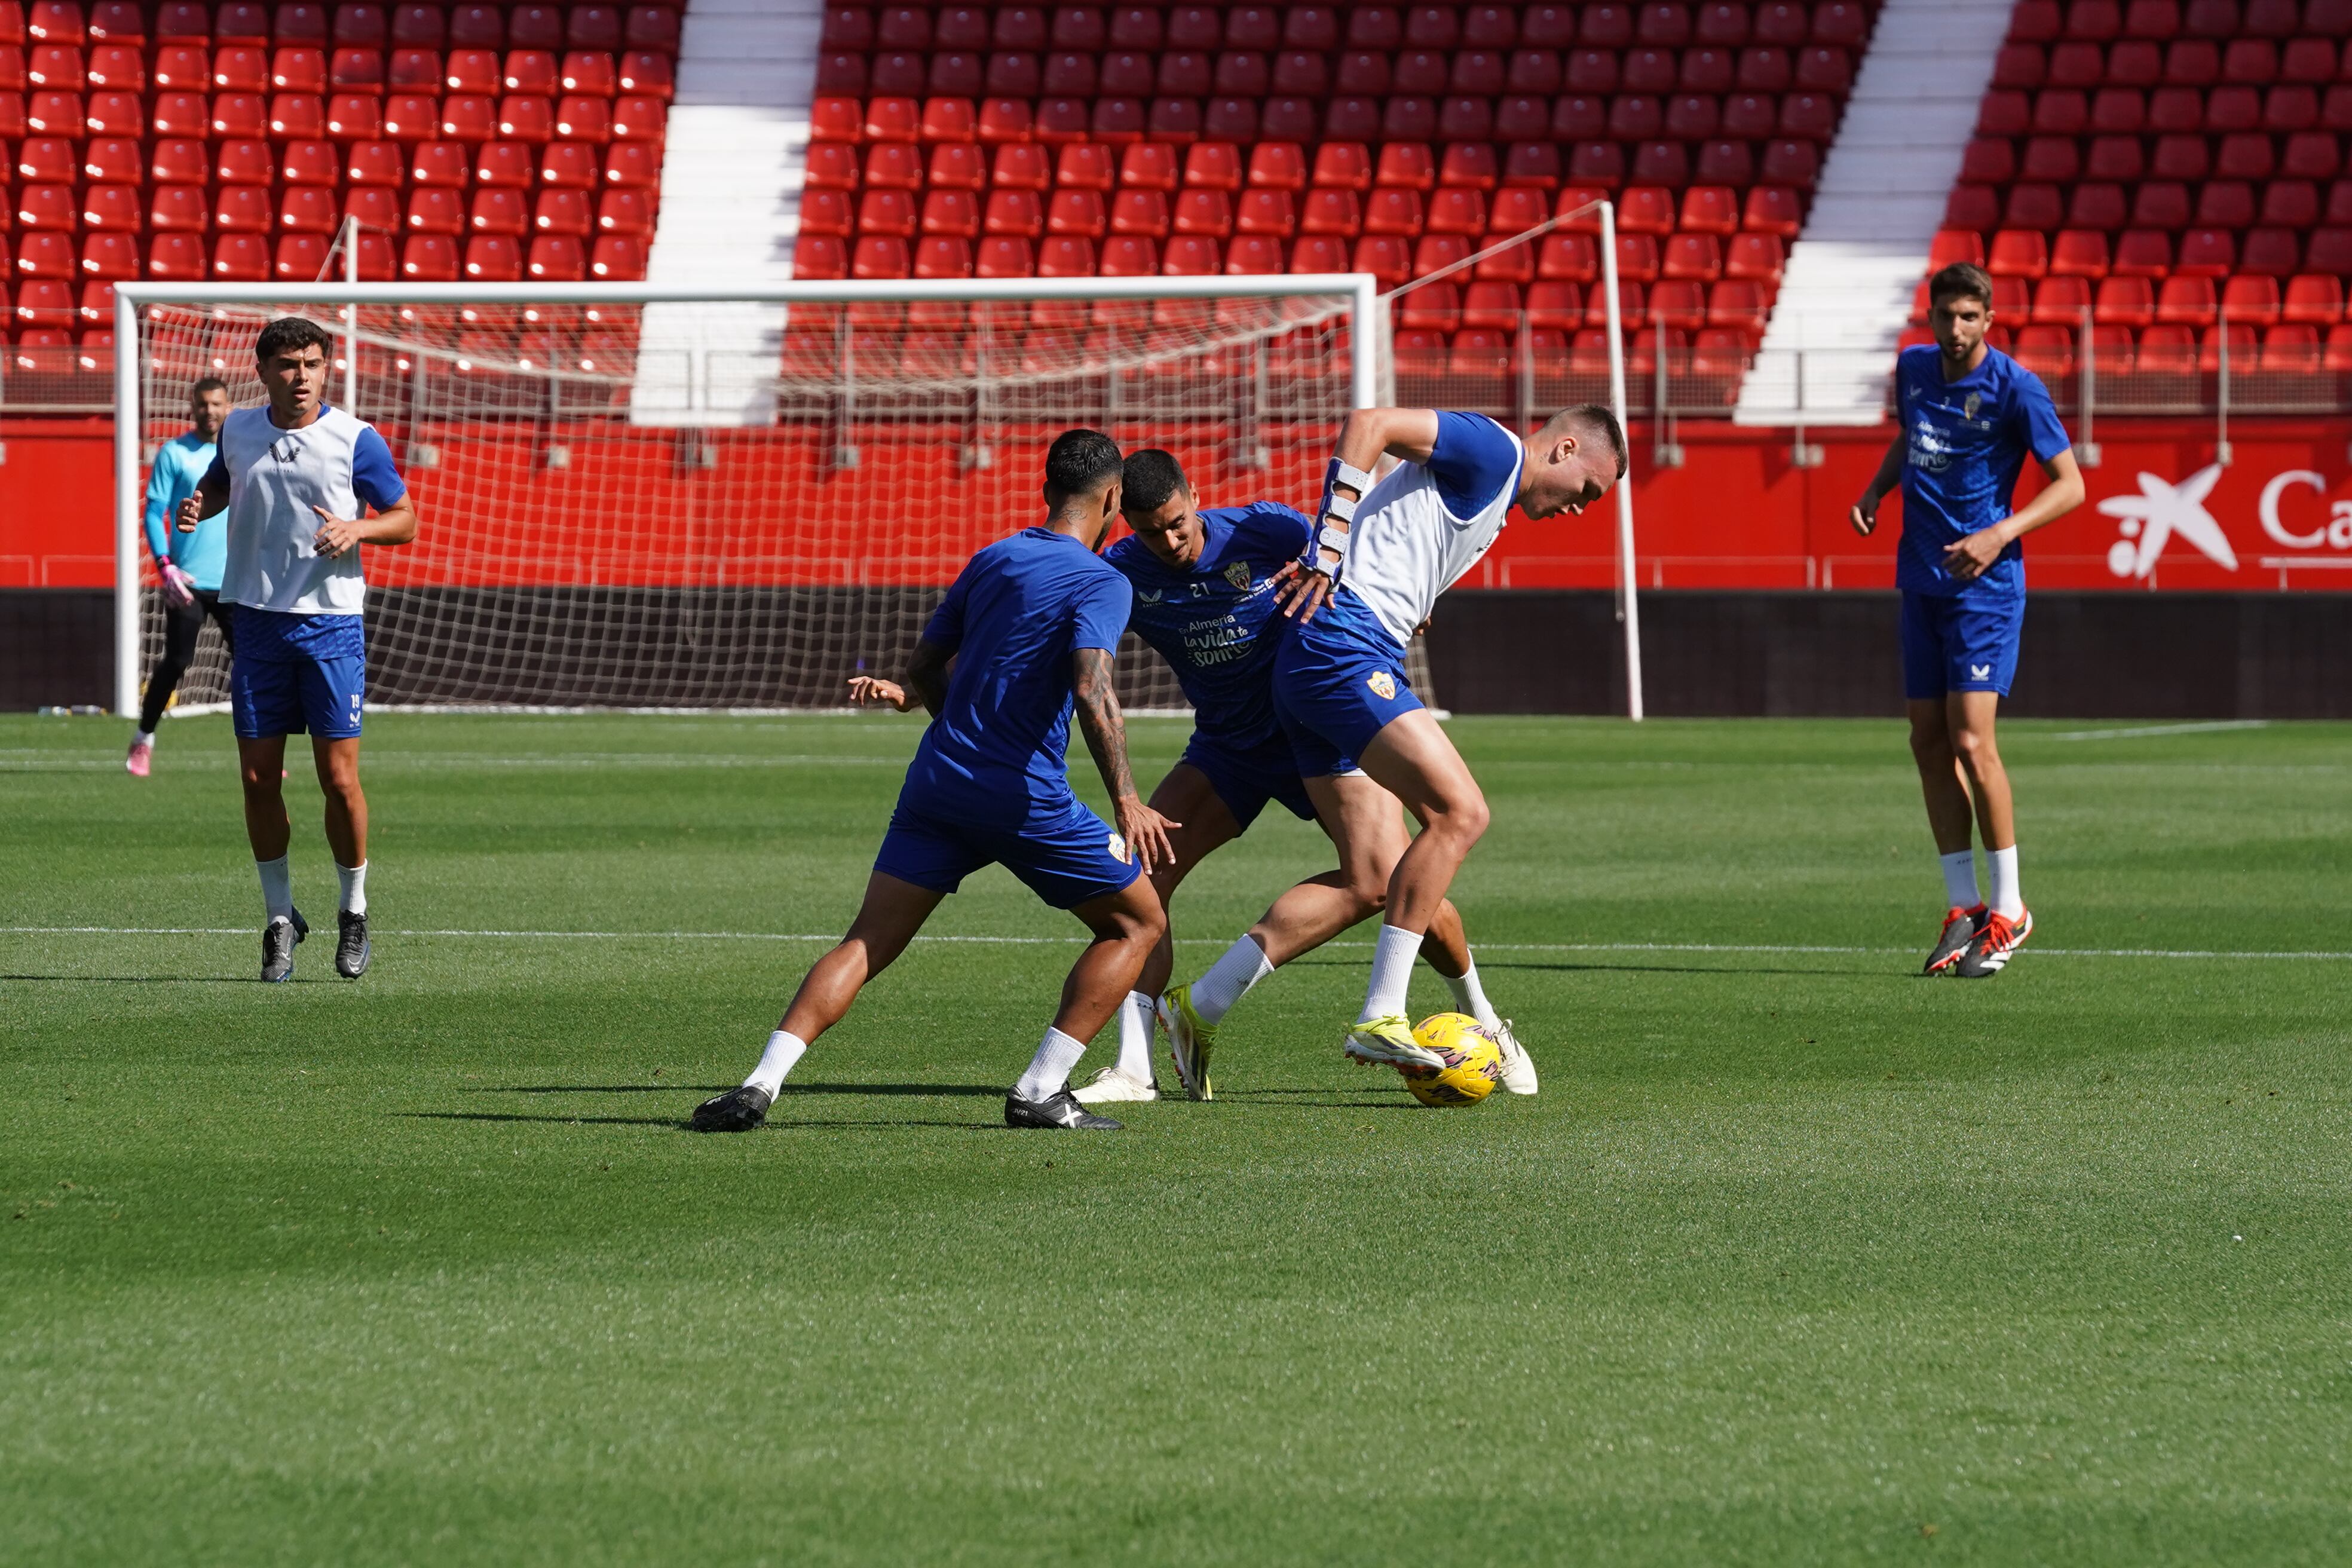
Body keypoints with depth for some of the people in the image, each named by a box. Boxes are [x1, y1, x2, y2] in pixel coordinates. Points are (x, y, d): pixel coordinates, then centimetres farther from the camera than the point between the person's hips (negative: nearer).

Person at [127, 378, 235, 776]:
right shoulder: (173, 454, -1)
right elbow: (154, 514, -3)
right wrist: (166, 566, -15)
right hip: (188, 581, -3)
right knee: (175, 662, -2)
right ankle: (144, 741, 14)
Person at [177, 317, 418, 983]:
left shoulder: (356, 440, -4)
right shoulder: (238, 430, 6)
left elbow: (405, 520, 2)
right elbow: (221, 483, 25)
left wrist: (356, 528, -18)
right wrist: (198, 505, 2)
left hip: (331, 624, -3)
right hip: (257, 621, 3)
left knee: (338, 776, -4)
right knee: (259, 778, 2)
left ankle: (354, 910, 15)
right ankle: (280, 917, 15)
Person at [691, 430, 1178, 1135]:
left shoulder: (990, 561, 15)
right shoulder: (1101, 583, -5)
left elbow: (924, 671, 22)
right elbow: (1092, 688, -21)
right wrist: (1126, 800, -25)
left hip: (937, 783, 6)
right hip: (1025, 798, -6)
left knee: (865, 945, 5)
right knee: (1136, 923, 11)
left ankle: (760, 1085, -12)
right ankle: (1041, 1091, 1)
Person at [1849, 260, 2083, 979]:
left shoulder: (2015, 388, -12)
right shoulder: (1913, 369, 7)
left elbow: (2070, 486, -8)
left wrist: (2001, 534, -21)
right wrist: (1875, 489, 9)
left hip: (1985, 579, -7)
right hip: (1920, 581, 7)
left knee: (1971, 739, -13)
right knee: (1928, 740, 4)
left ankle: (2008, 909, -3)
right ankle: (1962, 906, 12)